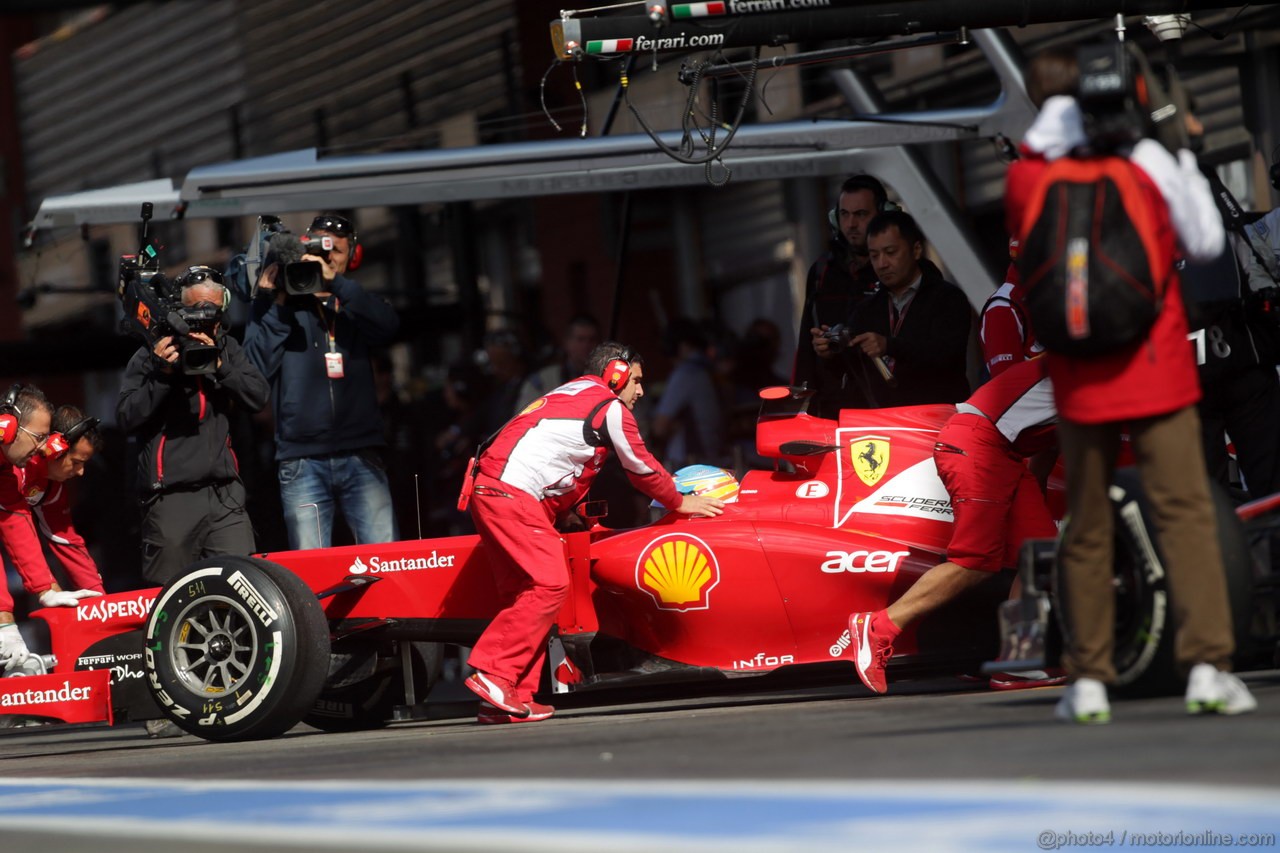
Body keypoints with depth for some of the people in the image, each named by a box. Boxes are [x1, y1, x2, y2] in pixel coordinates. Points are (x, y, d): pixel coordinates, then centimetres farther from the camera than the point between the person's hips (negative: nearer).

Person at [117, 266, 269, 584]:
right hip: (170, 497, -3)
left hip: (225, 495, 3)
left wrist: (218, 366, -10)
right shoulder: (150, 356, 3)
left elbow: (258, 396, 3)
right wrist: (161, 373, -13)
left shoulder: (227, 349, 14)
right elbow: (126, 417, -4)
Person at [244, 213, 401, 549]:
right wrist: (276, 304, -5)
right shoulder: (273, 303, 12)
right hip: (301, 460, -1)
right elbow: (256, 367, -1)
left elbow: (388, 325, -7)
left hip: (361, 458, 1)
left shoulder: (355, 303, 16)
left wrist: (336, 282, -15)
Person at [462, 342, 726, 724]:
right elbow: (641, 468, 12)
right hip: (513, 494, -10)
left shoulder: (568, 394, 30)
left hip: (488, 491, 10)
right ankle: (493, 675, -21)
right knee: (549, 584, -14)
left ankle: (515, 699, 2)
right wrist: (681, 502, 26)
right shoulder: (610, 406, 3)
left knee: (523, 594, 7)